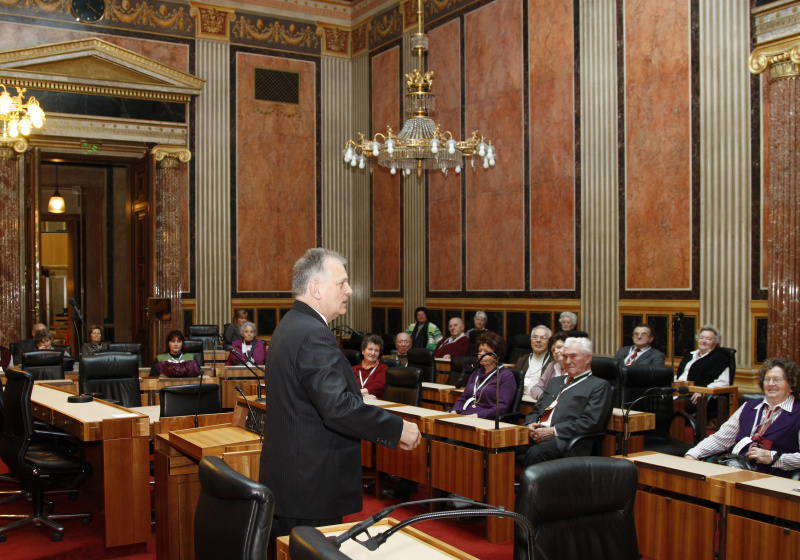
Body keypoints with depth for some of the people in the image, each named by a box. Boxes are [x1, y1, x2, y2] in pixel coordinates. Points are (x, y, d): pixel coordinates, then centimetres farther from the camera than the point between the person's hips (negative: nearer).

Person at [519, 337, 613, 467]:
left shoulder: (599, 386, 7)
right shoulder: (555, 381, 31)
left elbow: (590, 422, -7)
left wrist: (553, 431, -13)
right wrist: (530, 425, 2)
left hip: (563, 440, -6)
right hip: (536, 434, 6)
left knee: (535, 453, -37)